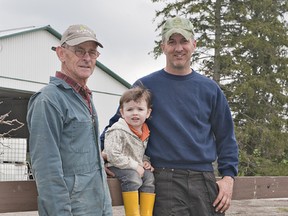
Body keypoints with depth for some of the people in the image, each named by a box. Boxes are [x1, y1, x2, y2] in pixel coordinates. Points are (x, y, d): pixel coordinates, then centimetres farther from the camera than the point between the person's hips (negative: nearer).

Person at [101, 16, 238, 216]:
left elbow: (226, 137, 12)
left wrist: (228, 177, 3)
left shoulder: (209, 89, 11)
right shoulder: (145, 86, 5)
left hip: (205, 181, 3)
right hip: (165, 182, -2)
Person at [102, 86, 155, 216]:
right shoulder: (117, 131, -18)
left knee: (150, 177, -17)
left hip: (137, 167, 7)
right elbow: (114, 156, -23)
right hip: (117, 166, -7)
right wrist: (135, 166, -21)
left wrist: (145, 161, 1)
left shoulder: (145, 132, 6)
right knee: (132, 178, -32)